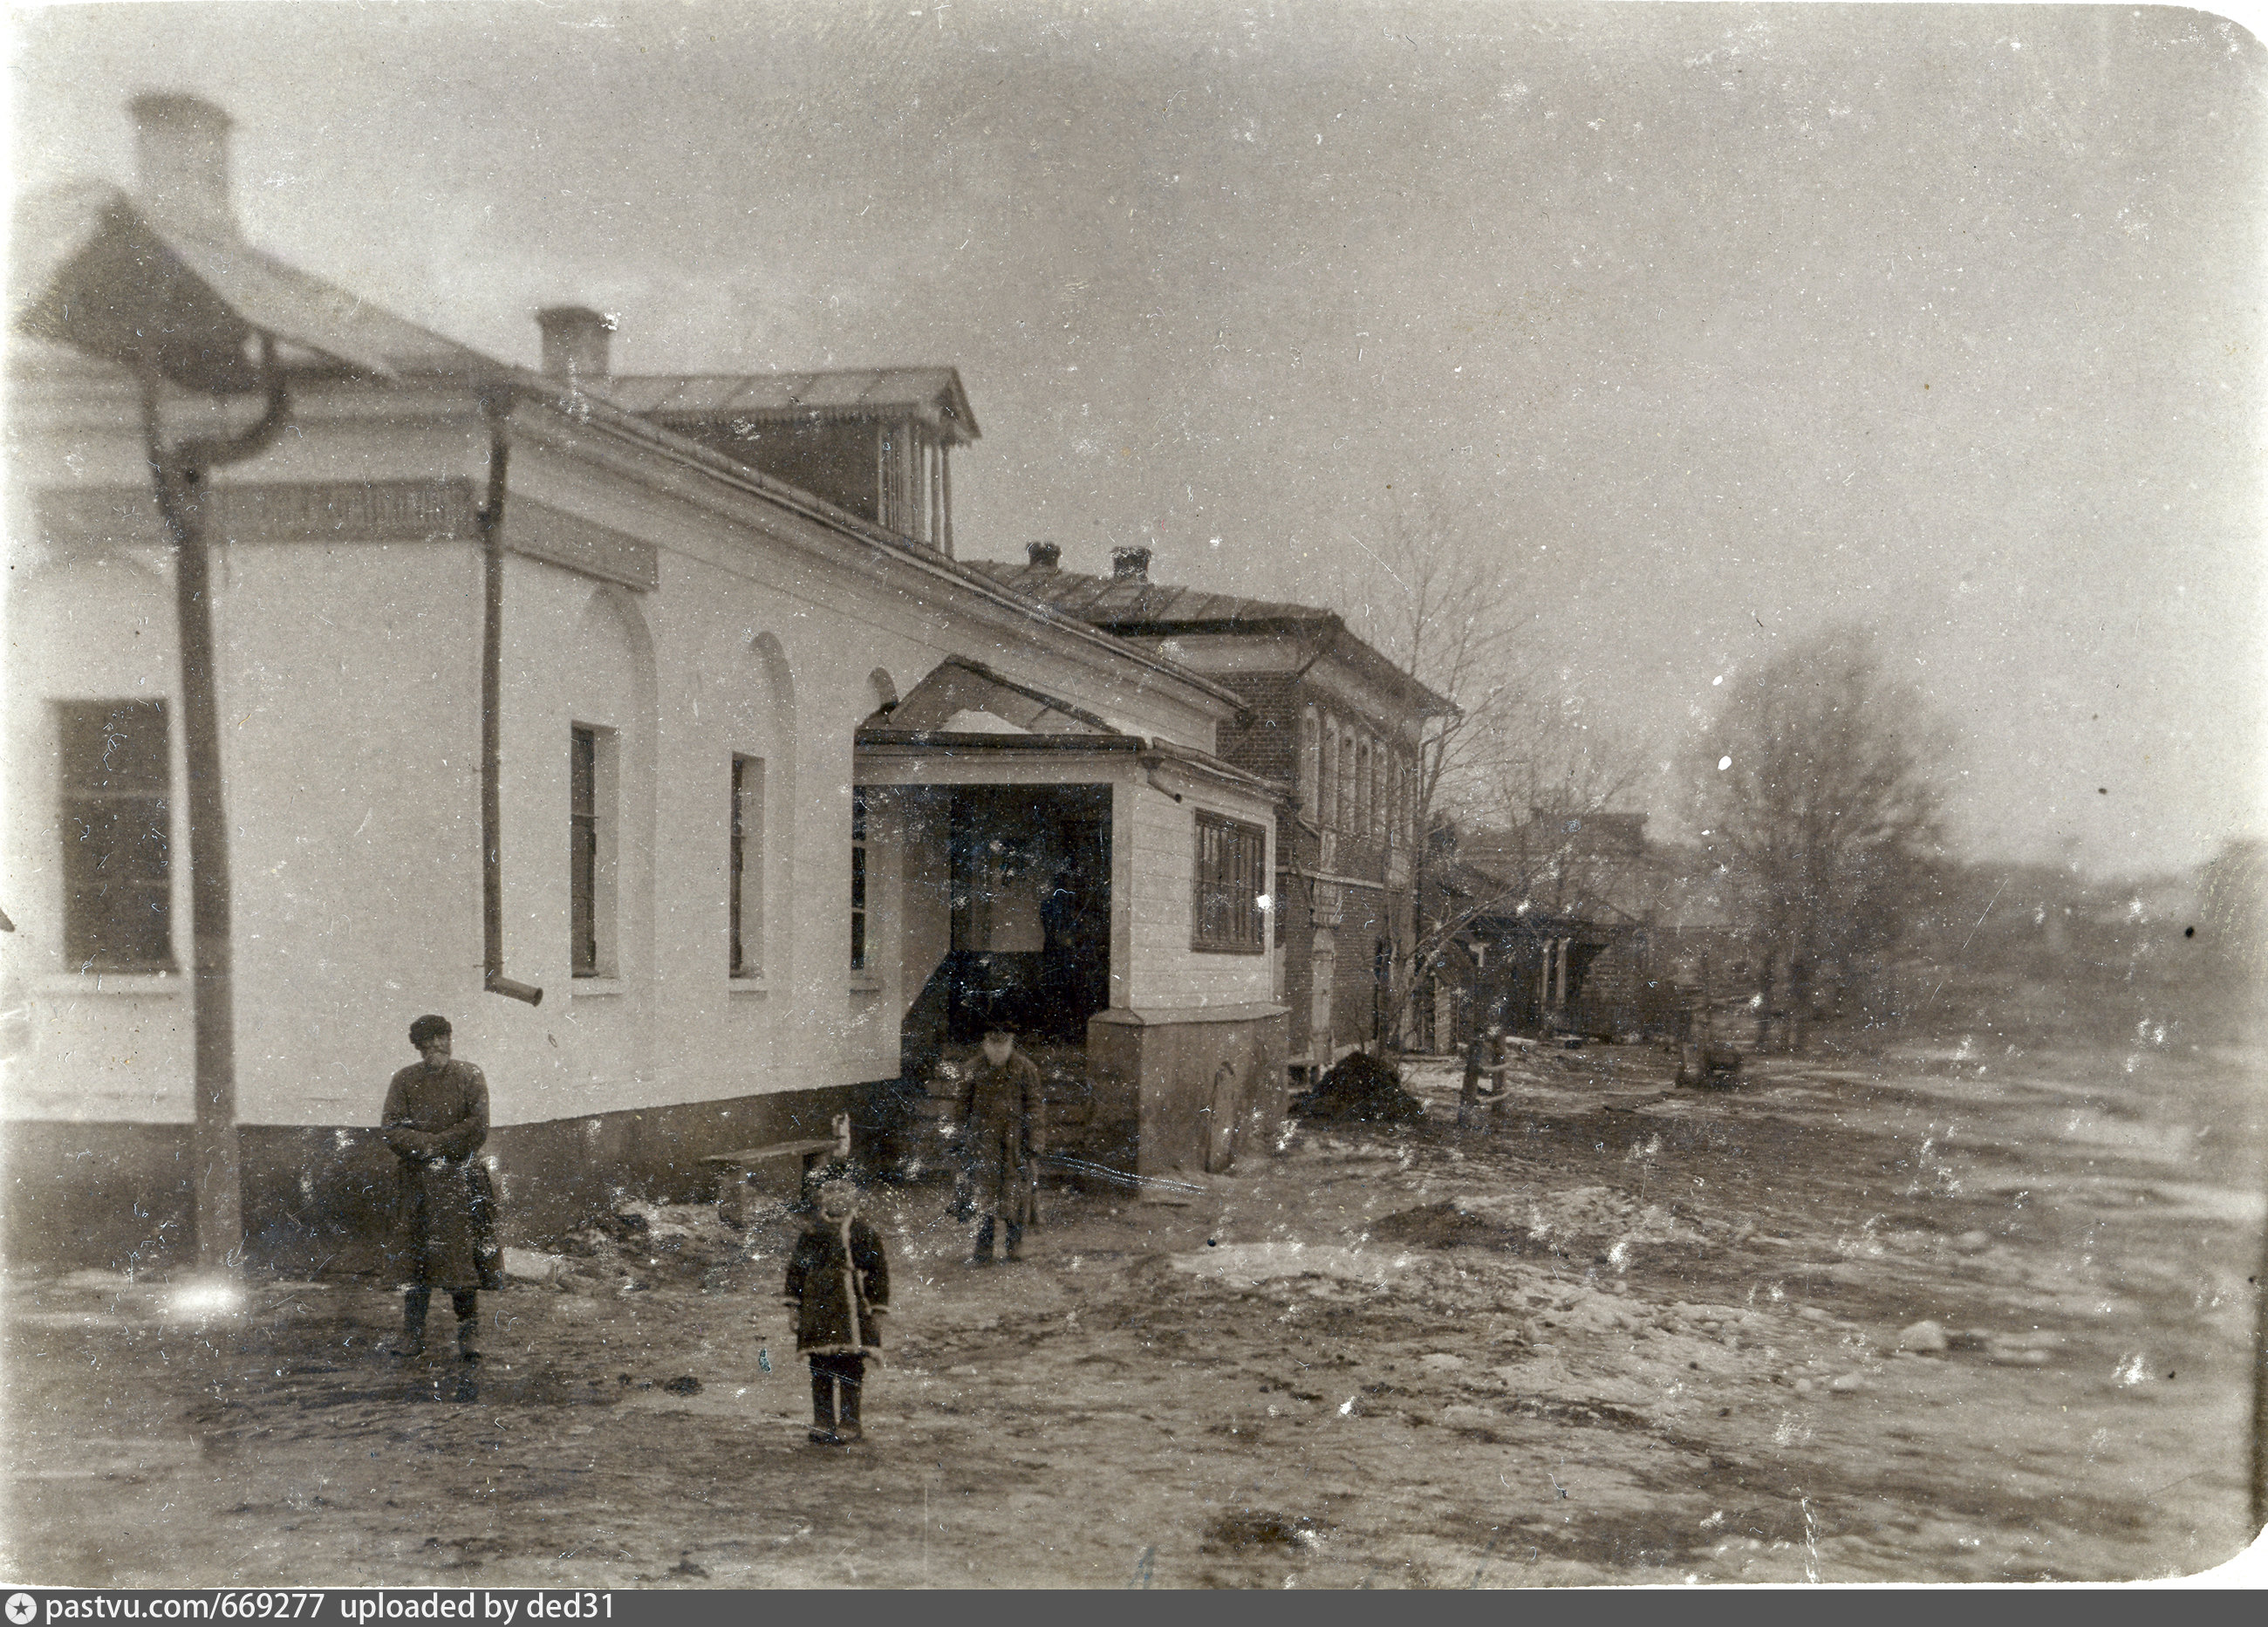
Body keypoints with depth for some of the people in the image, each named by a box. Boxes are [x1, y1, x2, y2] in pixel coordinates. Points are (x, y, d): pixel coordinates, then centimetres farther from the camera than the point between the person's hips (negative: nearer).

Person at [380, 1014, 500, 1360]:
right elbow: (390, 1128, -2)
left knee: (462, 1254, -2)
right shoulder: (405, 1080, 7)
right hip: (418, 1182, 2)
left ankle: (469, 1335, 6)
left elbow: (478, 1128, -7)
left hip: (460, 1180, -2)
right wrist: (428, 1145, -15)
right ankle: (412, 1336, 9)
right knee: (416, 1257, 3)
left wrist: (433, 1143, -9)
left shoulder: (469, 1077, 3)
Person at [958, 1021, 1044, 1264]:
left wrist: (1032, 1142, -6)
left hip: (1015, 1140, -2)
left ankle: (1015, 1241, 23)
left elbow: (1032, 1107, -2)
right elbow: (967, 1106, 13)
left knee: (1016, 1189, 5)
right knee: (984, 1192, -1)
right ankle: (983, 1251, 1)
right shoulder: (976, 1071, 7)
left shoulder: (1024, 1069, -1)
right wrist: (966, 1141, 11)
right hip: (985, 1141, 2)